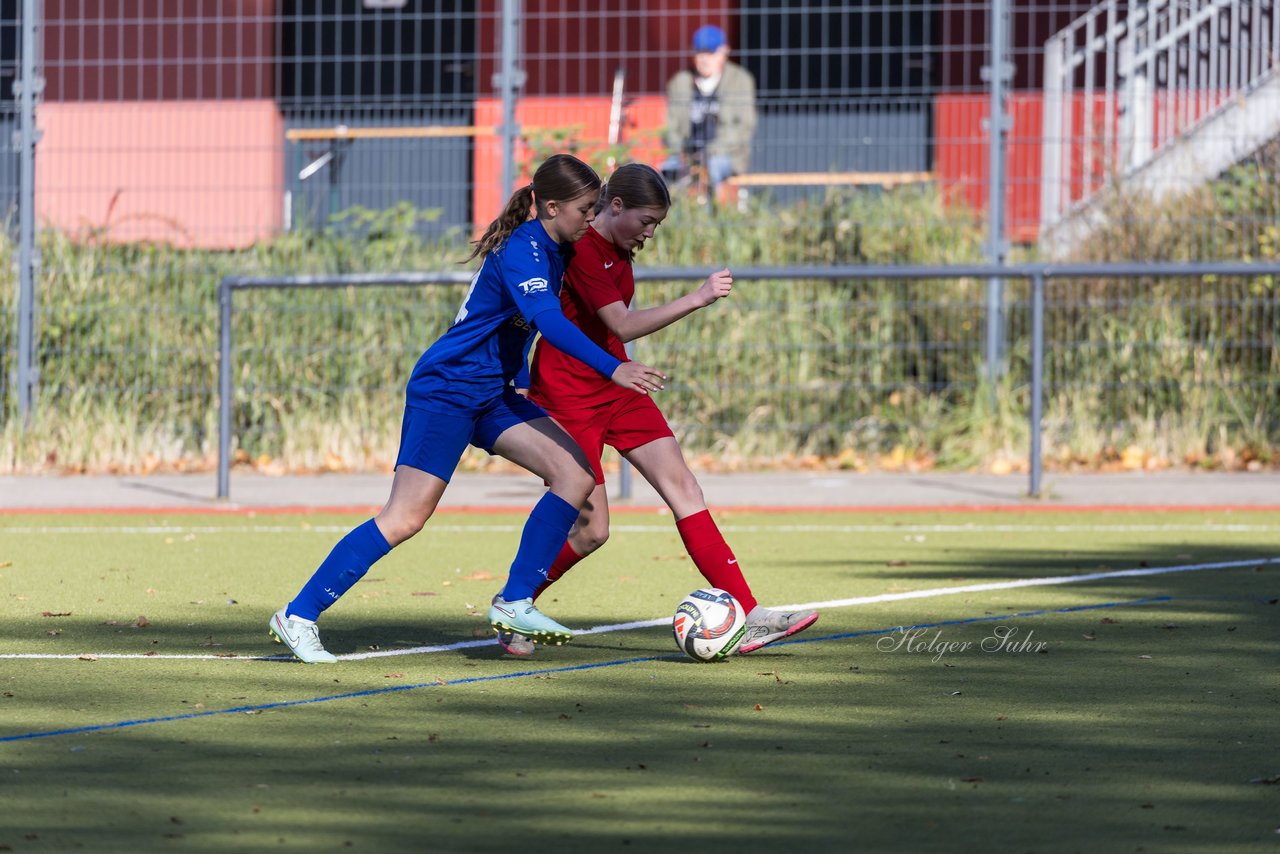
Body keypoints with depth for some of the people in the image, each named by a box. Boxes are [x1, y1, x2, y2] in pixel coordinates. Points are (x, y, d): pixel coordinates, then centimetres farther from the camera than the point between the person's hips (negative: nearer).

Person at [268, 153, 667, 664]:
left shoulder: (552, 249, 10)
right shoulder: (522, 249, -18)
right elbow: (547, 320, -34)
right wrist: (612, 369, -41)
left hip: (491, 395, 9)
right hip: (445, 389, -9)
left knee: (575, 475, -5)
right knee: (405, 519, -12)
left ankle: (514, 604, -1)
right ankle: (298, 616, -6)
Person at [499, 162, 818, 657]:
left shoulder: (619, 249, 8)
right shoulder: (581, 250, -21)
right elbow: (623, 326, -30)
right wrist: (697, 299, -35)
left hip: (616, 389, 8)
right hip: (567, 397, -8)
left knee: (683, 486, -5)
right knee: (591, 529, -7)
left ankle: (748, 616, -10)